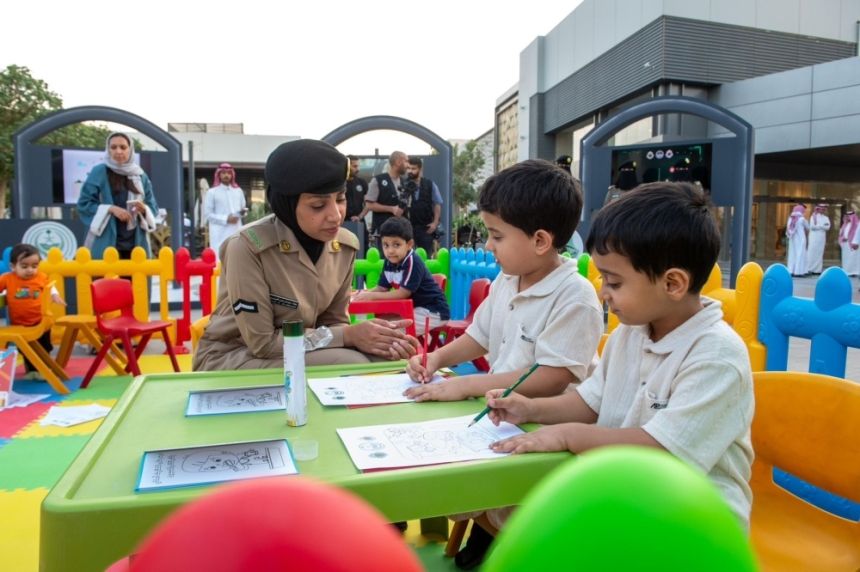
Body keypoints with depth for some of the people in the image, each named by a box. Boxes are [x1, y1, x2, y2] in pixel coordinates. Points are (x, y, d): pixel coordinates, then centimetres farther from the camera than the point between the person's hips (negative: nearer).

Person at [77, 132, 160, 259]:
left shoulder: (140, 175, 12)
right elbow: (84, 204, -2)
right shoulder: (98, 173, 1)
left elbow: (153, 206, 12)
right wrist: (110, 209, -16)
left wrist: (144, 209, -10)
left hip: (136, 244, 3)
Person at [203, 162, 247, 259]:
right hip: (220, 234, -4)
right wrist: (225, 219, -14)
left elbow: (243, 209, 23)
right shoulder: (212, 192, 1)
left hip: (236, 232, 4)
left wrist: (243, 212, -2)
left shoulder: (238, 191, 15)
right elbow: (207, 214, -3)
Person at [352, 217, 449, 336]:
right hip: (414, 308, 8)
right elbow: (382, 288, 2)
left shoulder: (413, 262, -24)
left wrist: (372, 296, -25)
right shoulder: (389, 263, 0)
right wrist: (366, 293, -18)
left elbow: (403, 293, -27)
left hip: (432, 312, -8)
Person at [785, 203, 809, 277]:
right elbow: (807, 227, 4)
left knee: (792, 254, 9)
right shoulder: (802, 219, -10)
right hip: (800, 238, -5)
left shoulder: (790, 218, 3)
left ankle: (791, 271, 10)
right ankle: (799, 271, -4)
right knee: (800, 254, -2)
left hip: (792, 238, 5)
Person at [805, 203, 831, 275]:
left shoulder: (826, 218, 13)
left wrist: (817, 226, -11)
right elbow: (812, 226, -11)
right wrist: (822, 226, -6)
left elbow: (828, 227, -2)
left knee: (820, 253, 3)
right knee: (812, 253, -8)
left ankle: (818, 269, 4)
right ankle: (809, 269, -8)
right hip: (814, 237, -4)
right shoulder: (813, 216, 1)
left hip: (822, 237, 4)